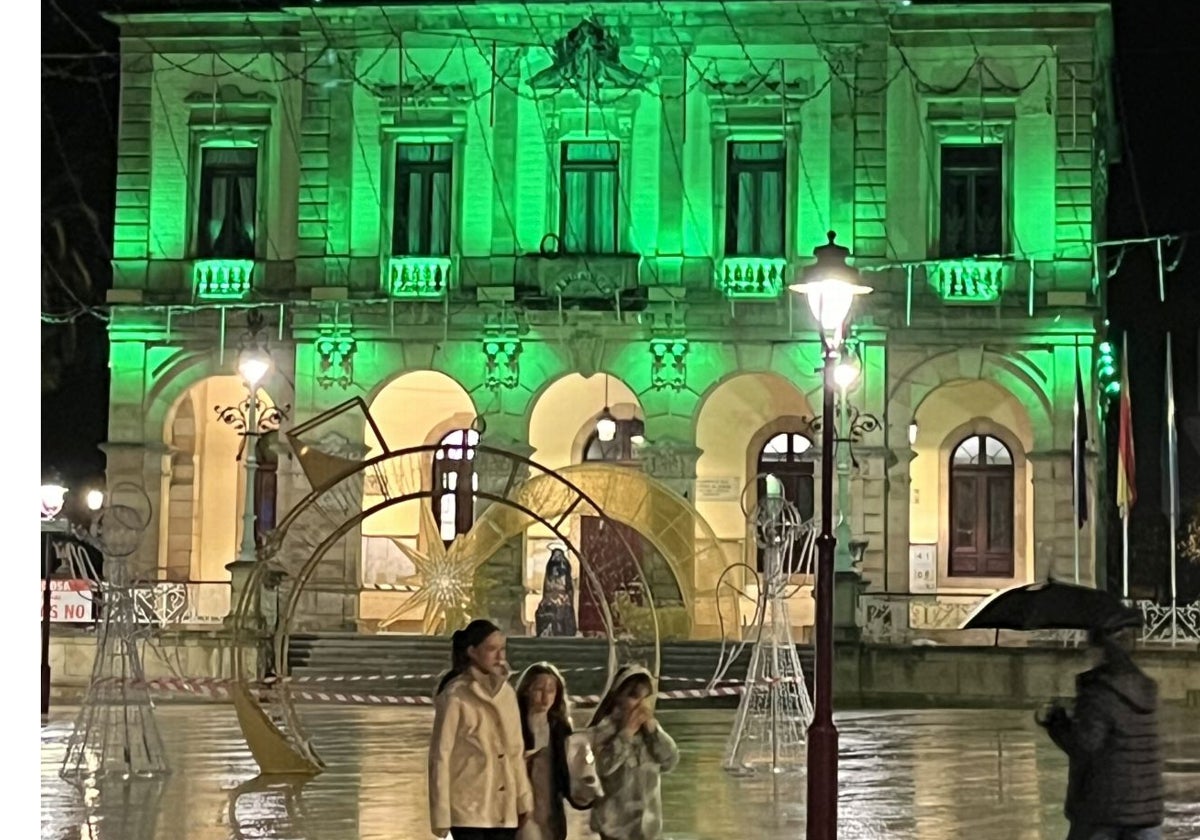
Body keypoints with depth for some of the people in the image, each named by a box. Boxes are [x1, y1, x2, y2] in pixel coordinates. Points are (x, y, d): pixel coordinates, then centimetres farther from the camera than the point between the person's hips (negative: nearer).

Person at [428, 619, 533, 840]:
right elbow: (440, 756, -8)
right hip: (469, 807, -6)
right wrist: (442, 814, -11)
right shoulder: (455, 696, -8)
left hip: (504, 810, 6)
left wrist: (523, 798, 11)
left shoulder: (507, 693, 10)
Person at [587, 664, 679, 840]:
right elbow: (604, 765, -25)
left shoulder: (650, 727, 6)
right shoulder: (606, 728, -11)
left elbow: (670, 761, -4)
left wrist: (652, 728, -12)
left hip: (646, 821, 6)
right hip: (616, 821, -6)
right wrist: (627, 733, -21)